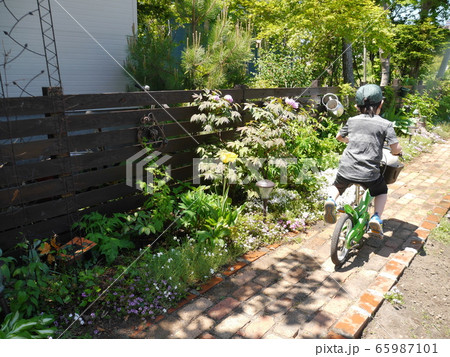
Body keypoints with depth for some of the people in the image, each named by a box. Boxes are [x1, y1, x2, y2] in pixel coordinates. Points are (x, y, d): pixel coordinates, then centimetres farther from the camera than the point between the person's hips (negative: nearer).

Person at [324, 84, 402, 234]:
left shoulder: (352, 120, 9)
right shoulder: (385, 124, 0)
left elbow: (339, 136, 24)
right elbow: (395, 149, -7)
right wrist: (398, 151, 17)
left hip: (346, 169, 1)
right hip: (369, 174, -1)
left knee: (337, 186, 28)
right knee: (382, 192, 28)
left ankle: (331, 200, -4)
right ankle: (376, 218, 7)